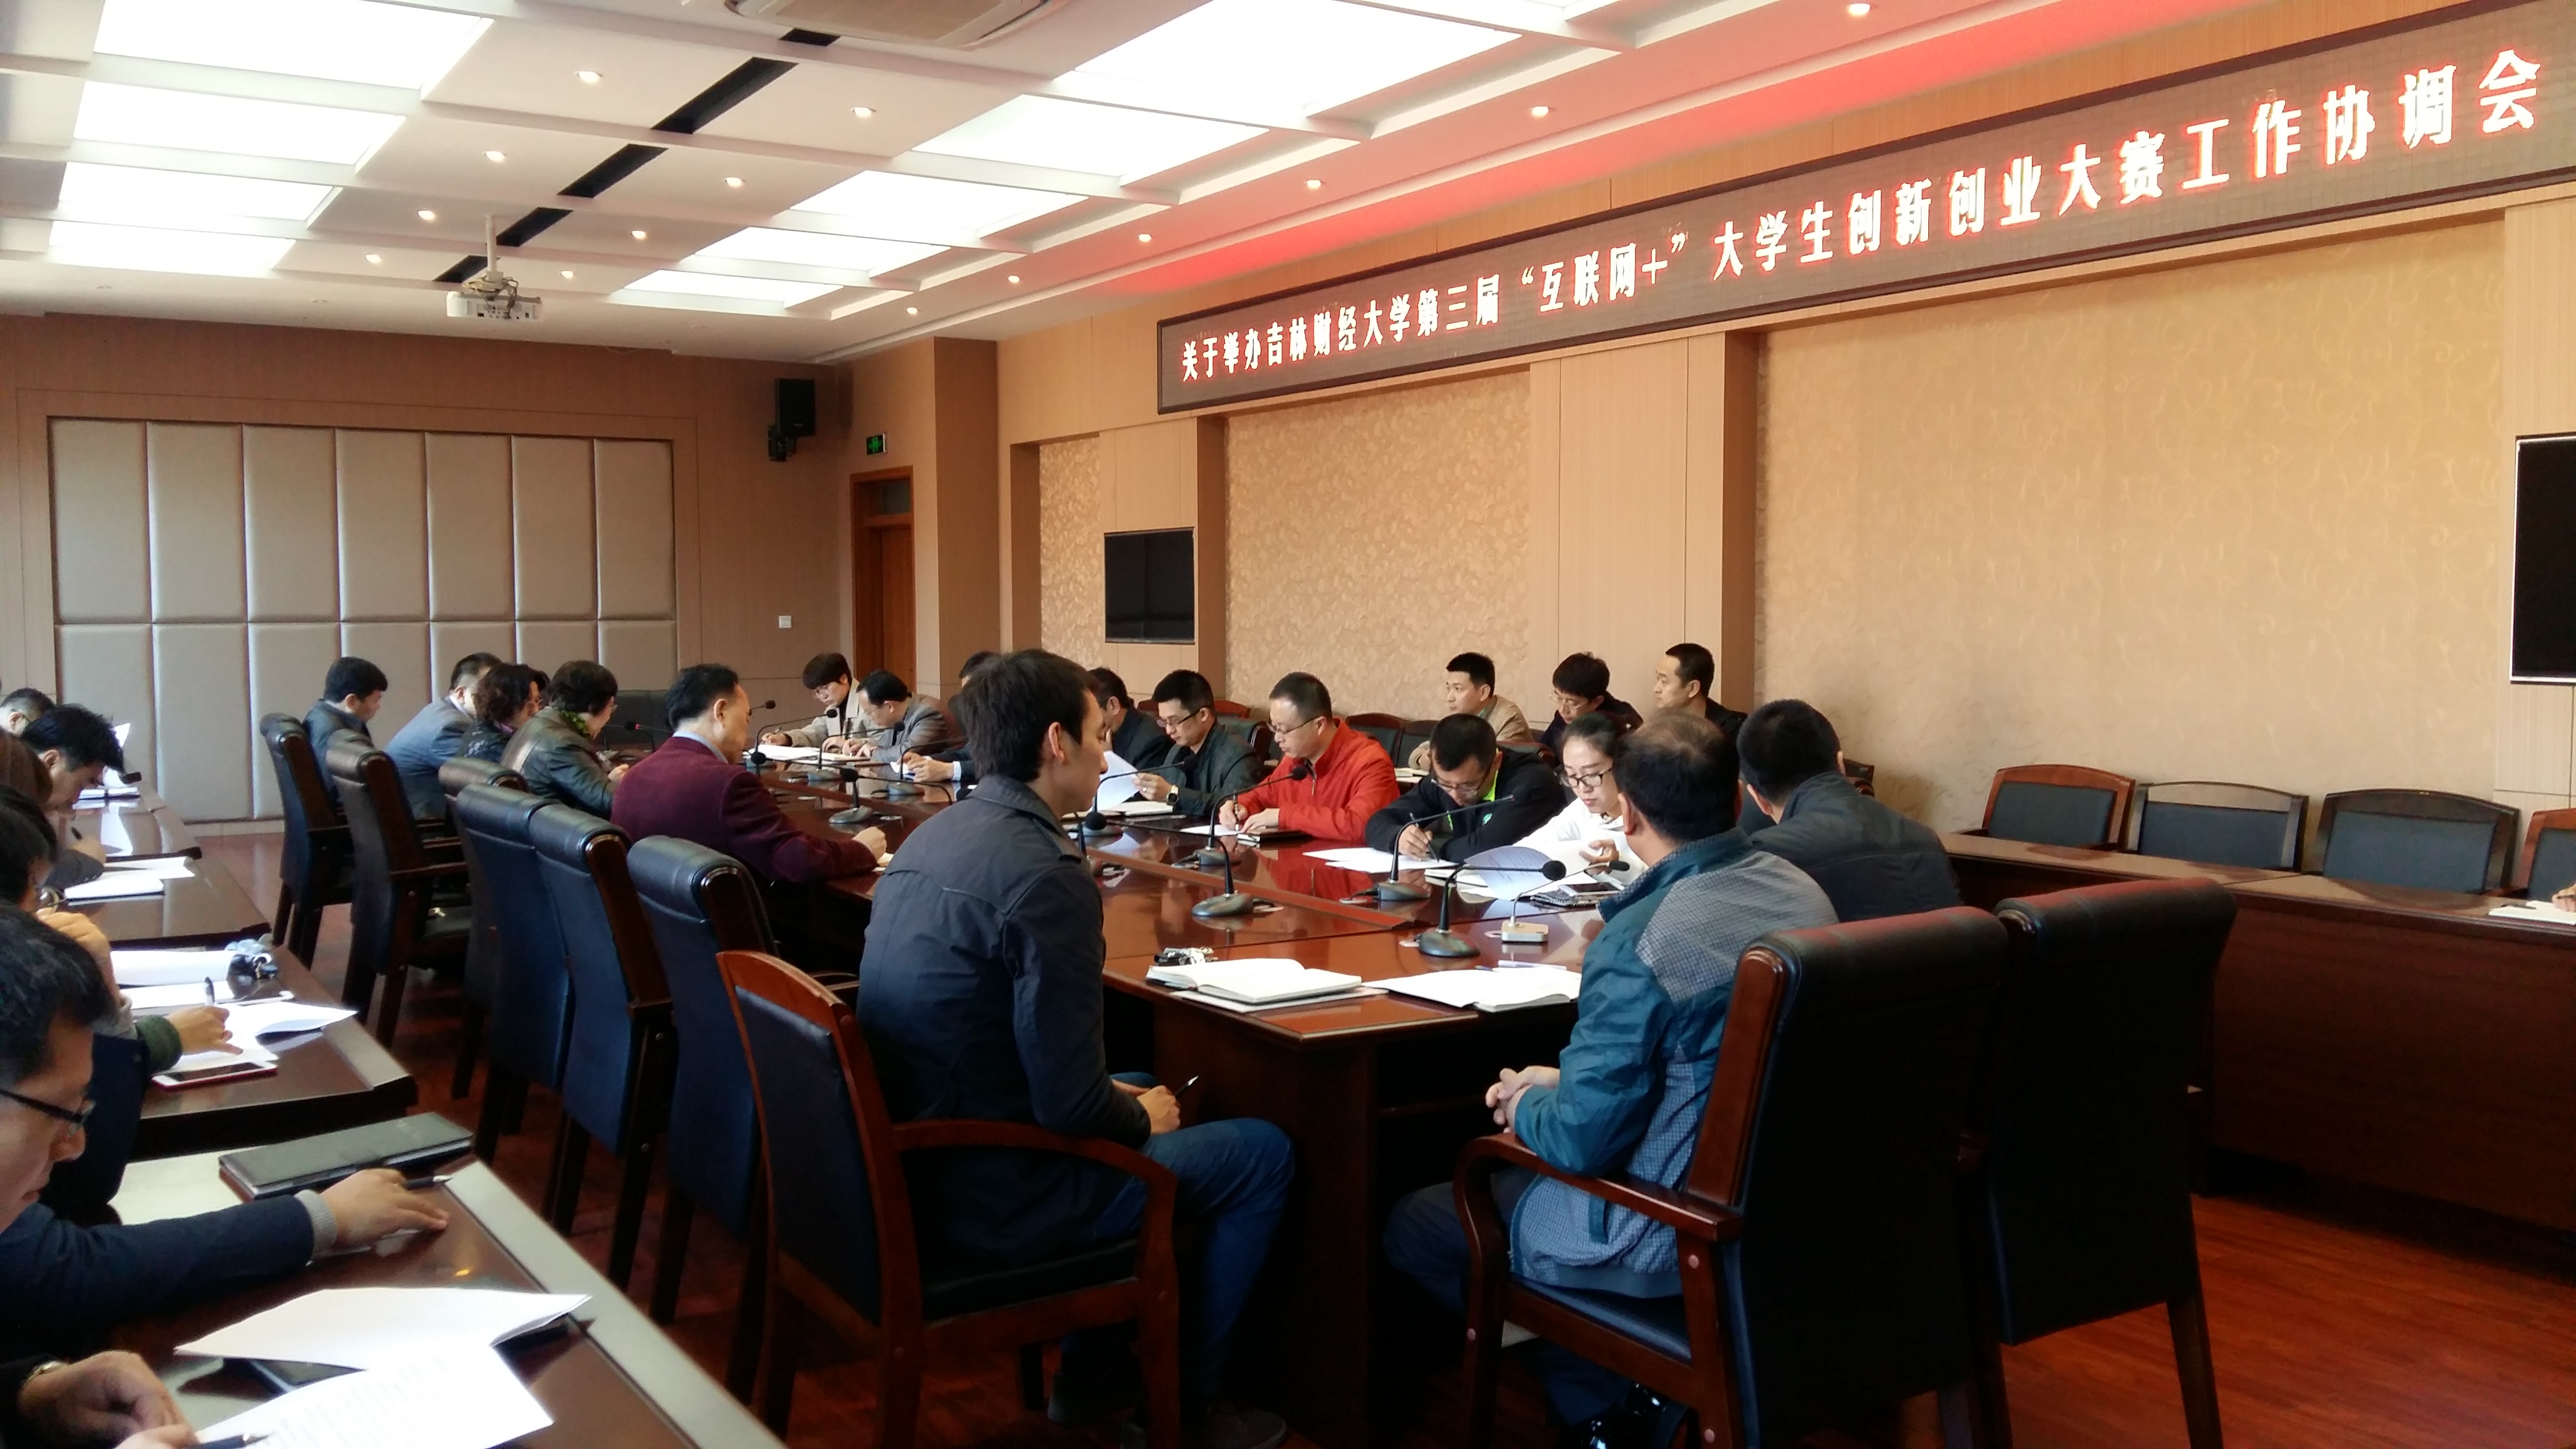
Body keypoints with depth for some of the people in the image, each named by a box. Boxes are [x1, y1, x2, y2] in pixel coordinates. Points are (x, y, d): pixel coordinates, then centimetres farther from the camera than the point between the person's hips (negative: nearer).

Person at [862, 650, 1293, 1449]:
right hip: (993, 1196, -9)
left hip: (915, 1166, 9)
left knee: (1140, 1093, 30)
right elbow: (1070, 1105, -24)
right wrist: (1142, 1118, -2)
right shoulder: (1046, 873, -24)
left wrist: (1129, 1100, 14)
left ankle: (1094, 1371, 36)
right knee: (1263, 1151, 7)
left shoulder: (932, 836, 5)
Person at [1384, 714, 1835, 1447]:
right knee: (1520, 1166, 29)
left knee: (1412, 1226, 10)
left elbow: (1580, 1144, -21)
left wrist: (1528, 1106, 1)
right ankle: (1646, 1387, 20)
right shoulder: (1802, 890, -1)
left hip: (1682, 1231, -8)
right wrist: (1567, 1081, 13)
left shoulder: (1640, 940, -26)